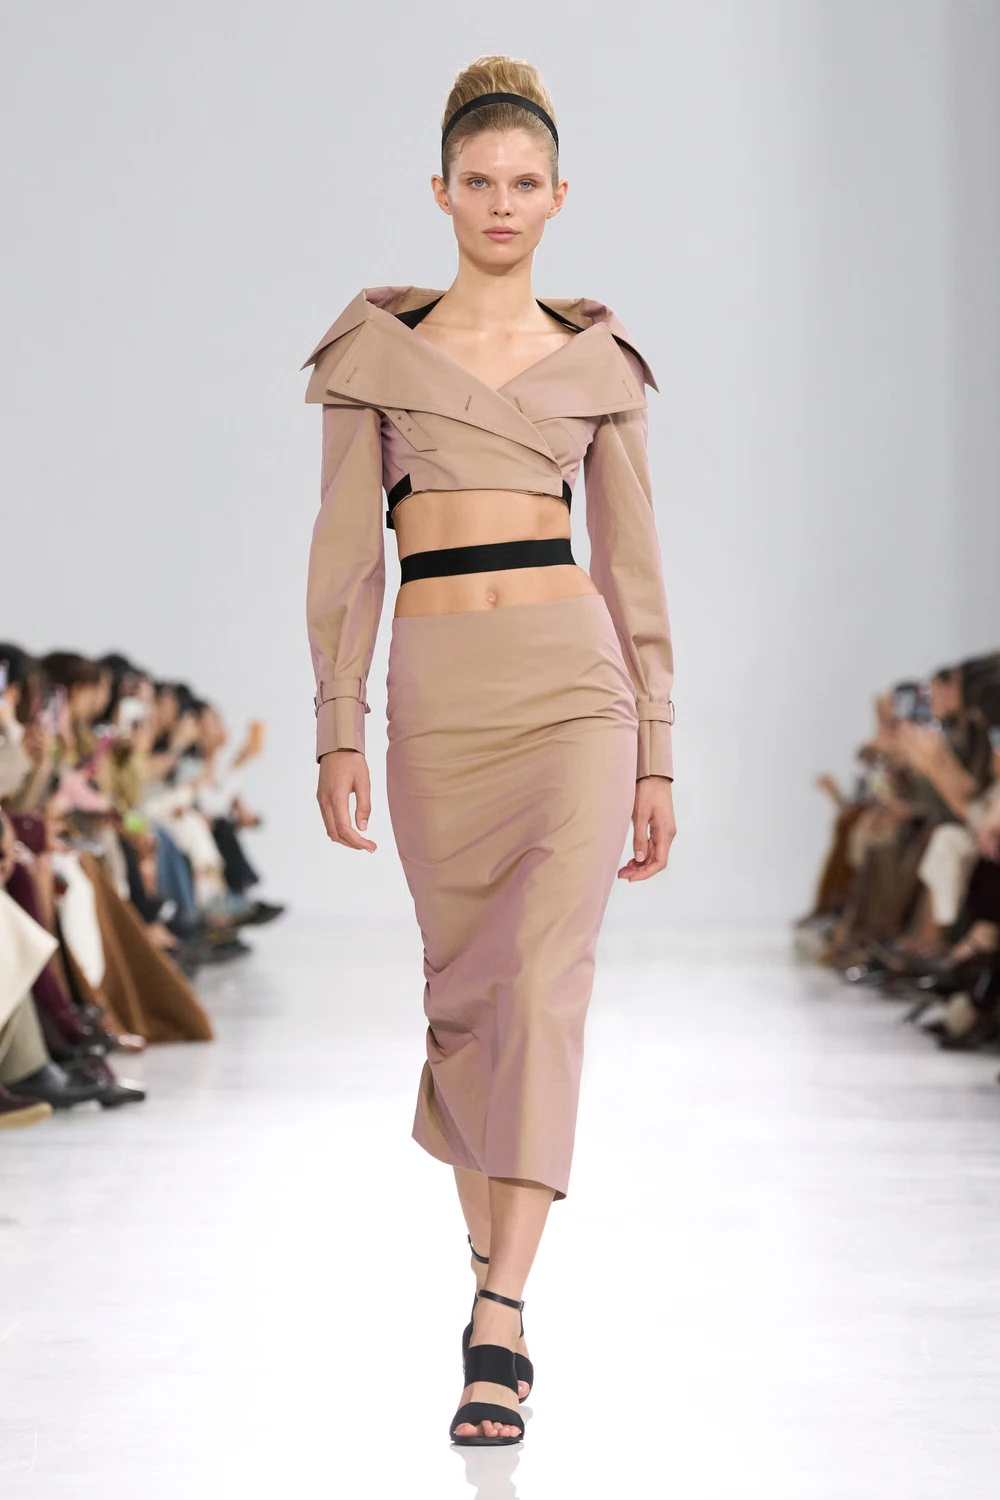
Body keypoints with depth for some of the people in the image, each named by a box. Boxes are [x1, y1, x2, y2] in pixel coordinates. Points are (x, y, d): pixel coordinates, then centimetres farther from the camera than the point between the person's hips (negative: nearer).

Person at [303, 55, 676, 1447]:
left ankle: (499, 1322, -21)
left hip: (574, 685, -1)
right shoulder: (378, 345, 7)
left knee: (544, 978, -15)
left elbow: (633, 563, 10)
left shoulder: (596, 360, 10)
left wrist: (657, 756, 6)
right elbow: (346, 552, 5)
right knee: (466, 984, 8)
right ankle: (493, 1257, 28)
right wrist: (339, 735, -2)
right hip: (437, 698, 1)